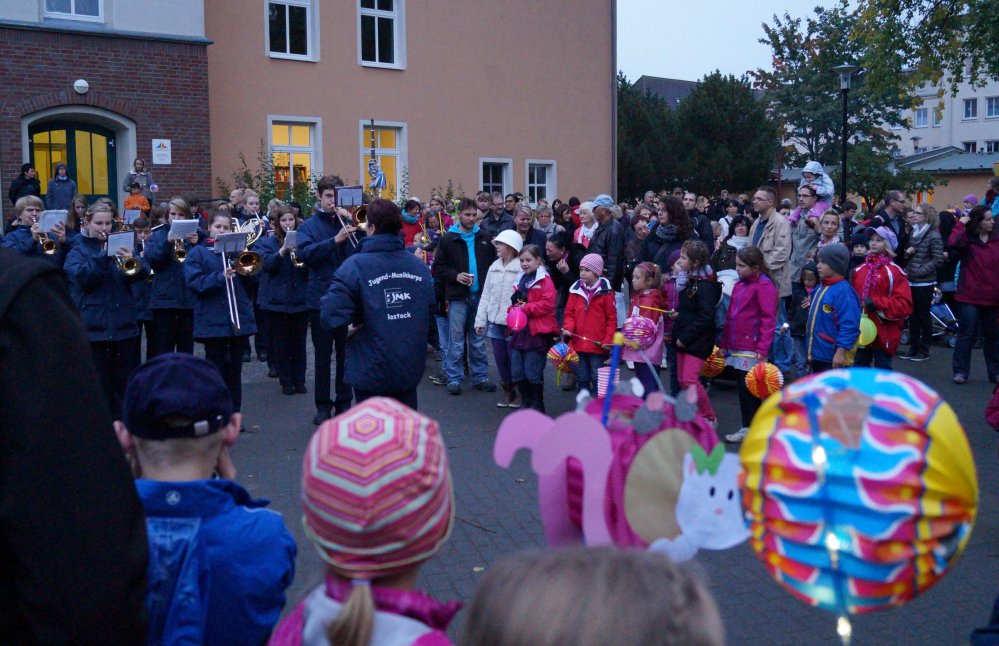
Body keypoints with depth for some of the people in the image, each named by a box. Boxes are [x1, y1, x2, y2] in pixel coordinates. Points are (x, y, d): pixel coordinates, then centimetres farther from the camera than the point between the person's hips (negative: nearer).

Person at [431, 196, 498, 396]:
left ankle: (480, 377, 19)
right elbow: (438, 268, 0)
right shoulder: (448, 239, 0)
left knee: (479, 340, 11)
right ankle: (454, 379, 8)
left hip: (480, 295, 3)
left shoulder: (484, 238, 8)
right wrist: (455, 276, -15)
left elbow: (494, 263, 13)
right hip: (458, 297, -3)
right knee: (456, 340, 1)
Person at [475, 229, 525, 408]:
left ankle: (519, 393, 18)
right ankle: (507, 391, 26)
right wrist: (480, 320, 9)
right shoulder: (494, 267, 10)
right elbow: (486, 295, 12)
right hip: (495, 320, 6)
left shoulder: (522, 268, -11)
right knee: (500, 358, 12)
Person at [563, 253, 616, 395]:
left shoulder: (605, 291, -6)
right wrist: (568, 327, -10)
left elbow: (611, 318, -4)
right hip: (578, 343, 4)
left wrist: (608, 339, -9)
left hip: (598, 345, -4)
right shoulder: (576, 290, 4)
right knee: (582, 378, 13)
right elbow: (569, 313, 8)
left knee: (597, 378, 4)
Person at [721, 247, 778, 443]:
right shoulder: (739, 285, 14)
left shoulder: (764, 286, -11)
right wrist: (724, 343, 18)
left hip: (751, 350, -8)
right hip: (735, 349, 8)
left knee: (748, 389, -1)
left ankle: (750, 429, 9)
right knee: (741, 388, 12)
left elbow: (768, 319, -15)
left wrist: (762, 350, -19)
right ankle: (748, 427, 21)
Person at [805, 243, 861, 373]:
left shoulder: (844, 291, -19)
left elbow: (849, 326, -24)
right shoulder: (820, 288, 10)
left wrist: (841, 352, -25)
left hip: (833, 358, -10)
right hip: (817, 354, 10)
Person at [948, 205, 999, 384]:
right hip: (969, 296, -4)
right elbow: (953, 242, -28)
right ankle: (960, 372, 8)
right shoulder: (967, 238, -5)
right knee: (967, 335, 0)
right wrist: (960, 224, -15)